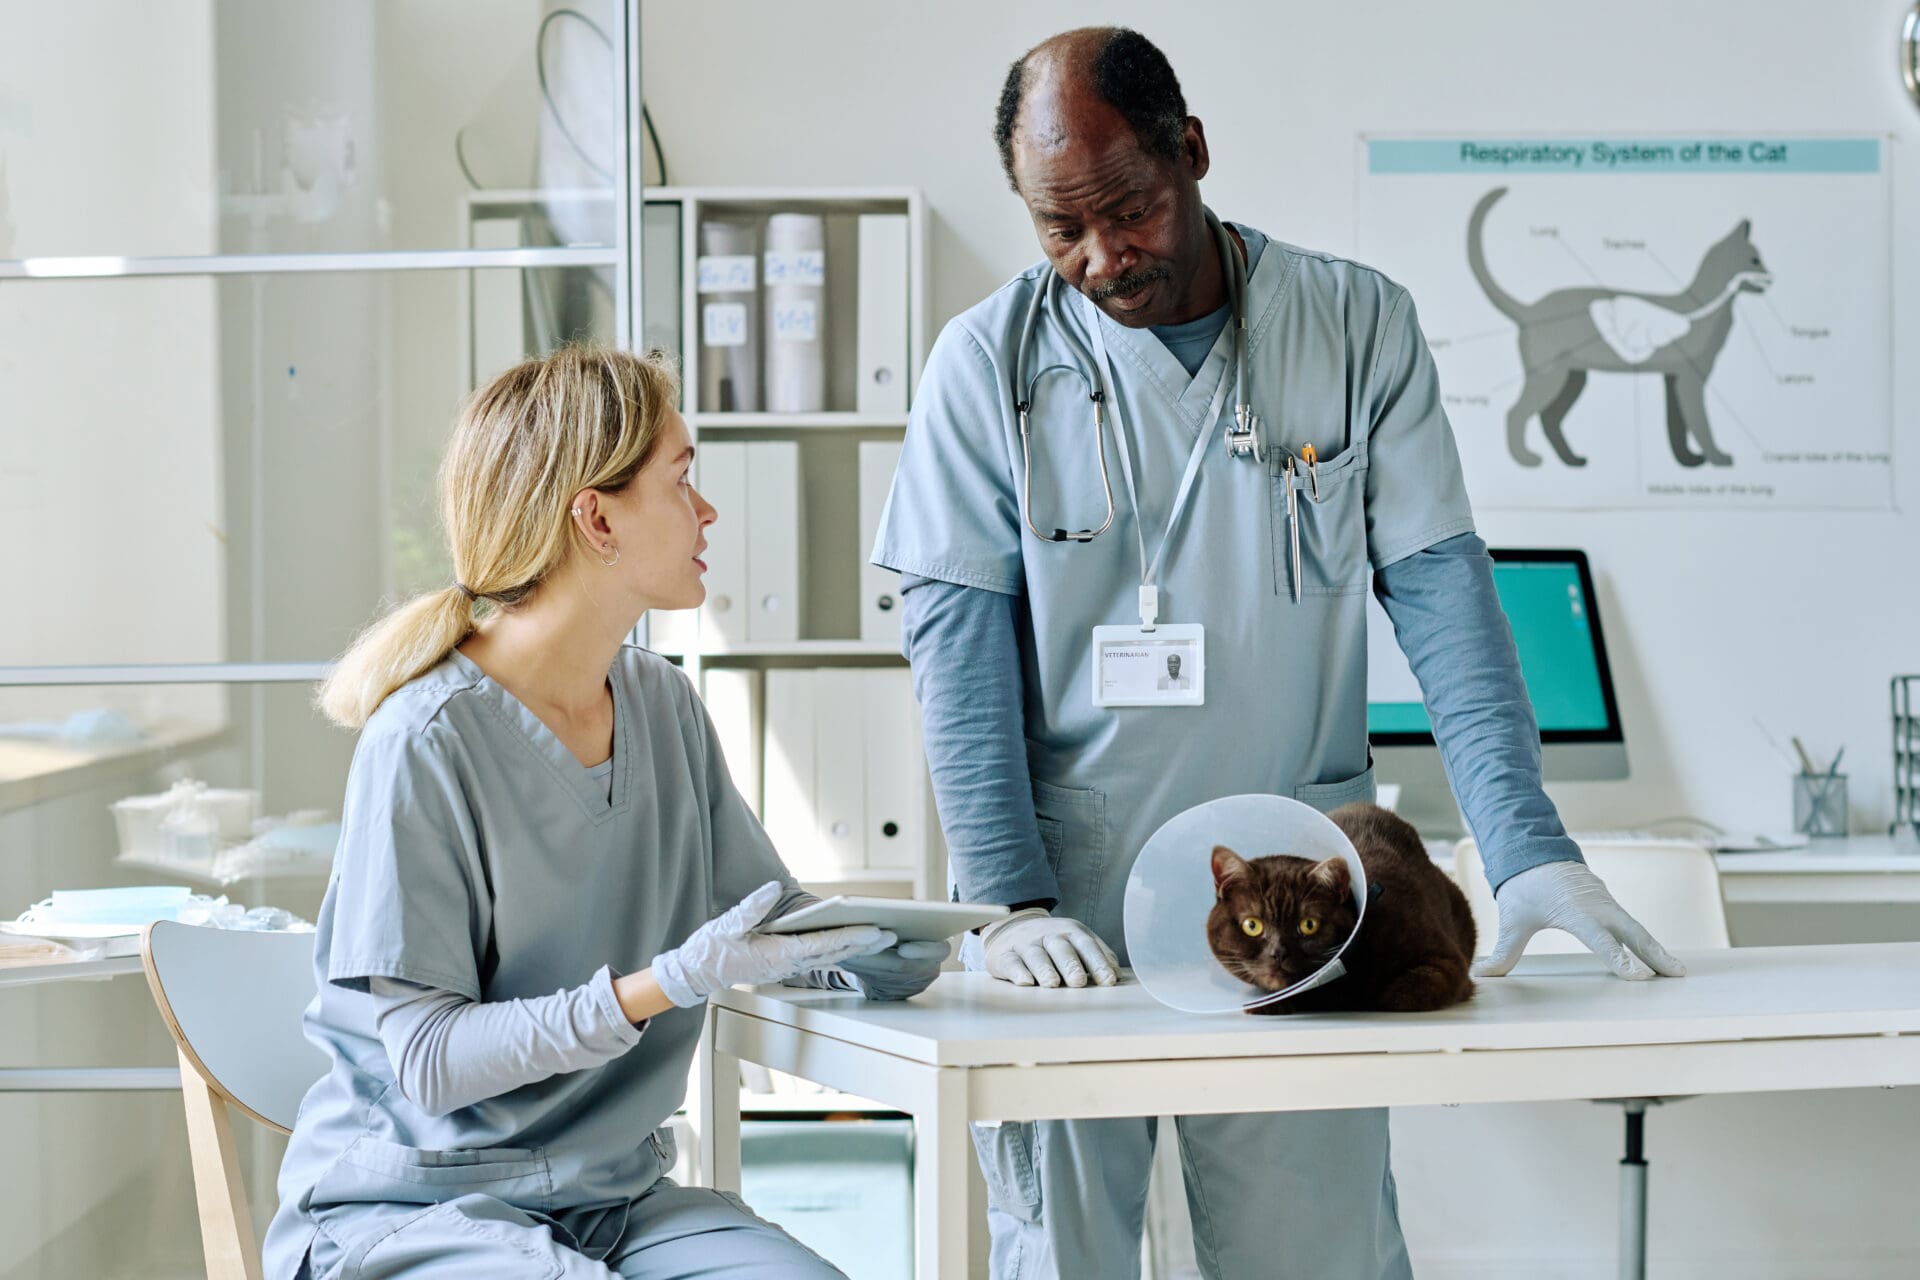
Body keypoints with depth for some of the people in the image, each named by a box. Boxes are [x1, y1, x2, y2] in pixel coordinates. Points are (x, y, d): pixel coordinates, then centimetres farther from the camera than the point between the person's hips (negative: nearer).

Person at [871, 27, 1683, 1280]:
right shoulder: (991, 362, -1)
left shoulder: (1357, 325, 1)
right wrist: (1007, 899, -14)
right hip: (1070, 904, 0)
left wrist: (1528, 848, -12)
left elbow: (1440, 591, -1)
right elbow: (959, 637, -4)